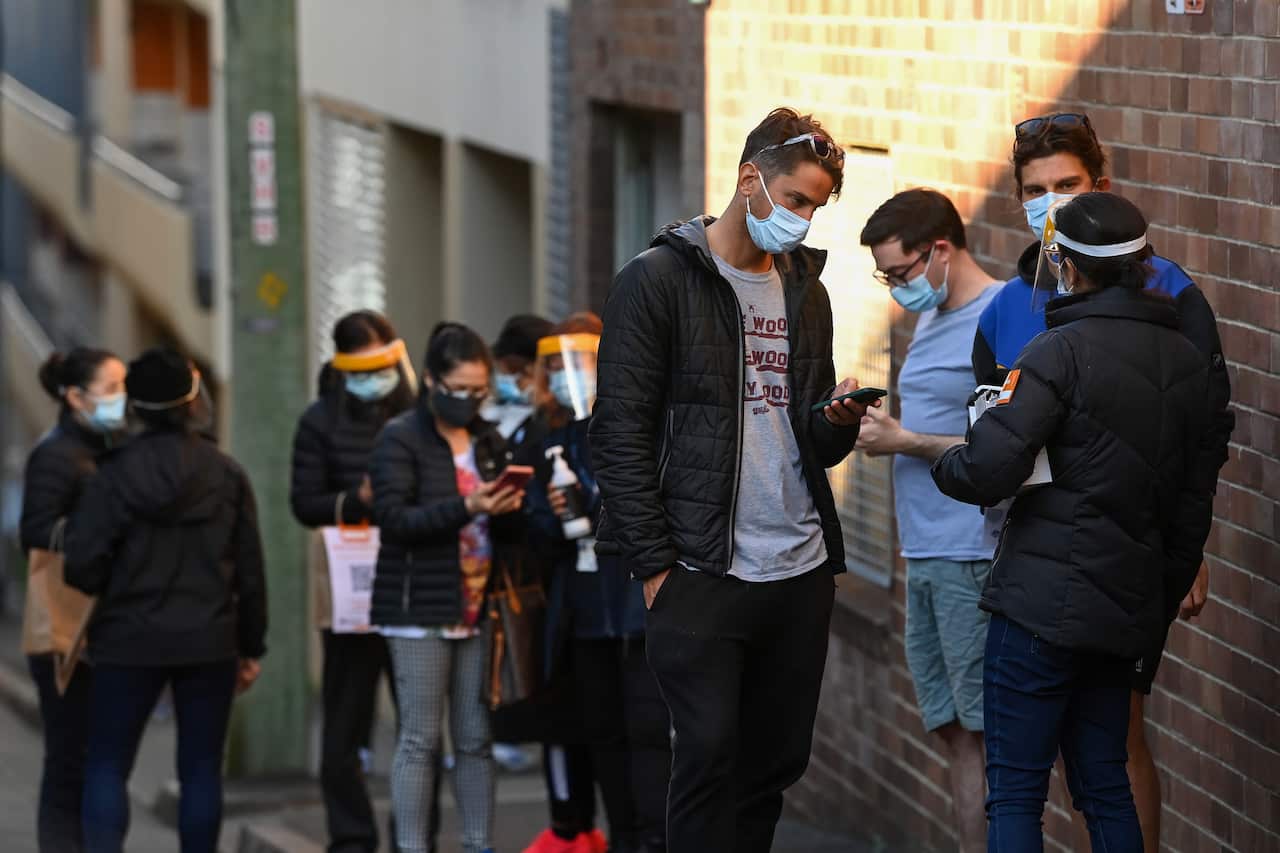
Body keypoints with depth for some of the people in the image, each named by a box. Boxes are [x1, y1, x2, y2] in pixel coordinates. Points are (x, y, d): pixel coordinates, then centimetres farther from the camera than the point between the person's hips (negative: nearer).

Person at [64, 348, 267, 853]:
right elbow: (249, 569, 3)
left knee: (107, 765, 4)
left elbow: (83, 561, -12)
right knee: (201, 767, 8)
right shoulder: (226, 475, 0)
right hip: (209, 641, 2)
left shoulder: (115, 474, -7)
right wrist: (251, 646, 11)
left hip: (130, 641, -2)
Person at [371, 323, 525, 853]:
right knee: (420, 741, -4)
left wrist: (509, 509, -6)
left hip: (479, 610, 5)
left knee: (476, 739, 6)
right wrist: (466, 508, -23)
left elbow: (513, 533, 17)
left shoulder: (490, 443, 14)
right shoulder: (400, 440, -3)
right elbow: (395, 519, -14)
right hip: (420, 610, -5)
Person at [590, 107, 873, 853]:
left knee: (777, 764, 8)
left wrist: (839, 420, -4)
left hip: (801, 572, 6)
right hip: (701, 575, -6)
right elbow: (621, 433, -7)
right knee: (710, 757, -8)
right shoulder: (659, 280, -4)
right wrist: (656, 566, -13)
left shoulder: (806, 290, 16)